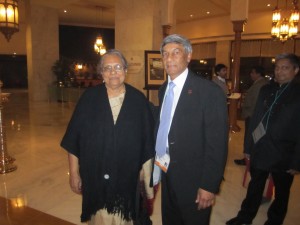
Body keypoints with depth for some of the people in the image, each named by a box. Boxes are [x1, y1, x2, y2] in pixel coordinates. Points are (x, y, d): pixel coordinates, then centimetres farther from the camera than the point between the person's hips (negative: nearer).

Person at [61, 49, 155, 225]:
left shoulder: (138, 100, -3)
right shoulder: (89, 97, -4)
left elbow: (148, 140, 0)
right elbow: (74, 138, -2)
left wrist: (147, 174, 1)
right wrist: (74, 173, -2)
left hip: (128, 178, 1)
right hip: (95, 177, 0)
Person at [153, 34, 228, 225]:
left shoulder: (210, 91, -17)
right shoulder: (163, 89, 5)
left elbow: (217, 143, -17)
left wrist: (209, 185, -17)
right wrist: (157, 163, 10)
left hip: (192, 179, -6)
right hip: (166, 174, 6)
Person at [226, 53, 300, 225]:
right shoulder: (266, 90, 3)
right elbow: (256, 119, 5)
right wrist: (249, 146, 6)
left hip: (283, 156, -3)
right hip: (260, 151, 3)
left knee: (281, 192, 17)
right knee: (254, 187, 17)